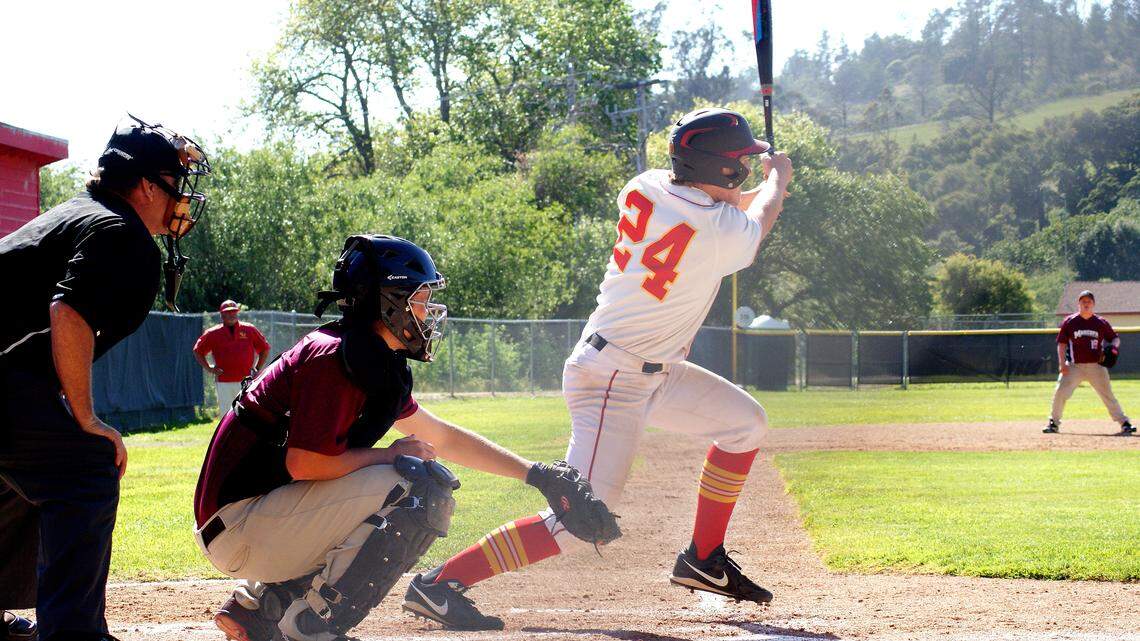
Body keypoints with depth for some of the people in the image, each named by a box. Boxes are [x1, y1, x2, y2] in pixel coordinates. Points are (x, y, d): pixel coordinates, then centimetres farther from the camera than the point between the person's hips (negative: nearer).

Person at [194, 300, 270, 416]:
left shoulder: (249, 330, 6)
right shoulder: (213, 333, 5)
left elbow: (265, 348, 15)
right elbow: (197, 351, 15)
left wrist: (257, 369, 7)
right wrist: (208, 368, 4)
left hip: (245, 380, 0)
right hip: (223, 383, 0)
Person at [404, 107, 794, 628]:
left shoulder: (644, 188, -2)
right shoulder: (724, 232, -19)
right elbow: (758, 222, 6)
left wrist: (755, 193, 27)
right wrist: (777, 180, 26)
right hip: (614, 382, -9)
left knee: (744, 422, 18)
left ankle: (702, 560, 25)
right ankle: (439, 582, -15)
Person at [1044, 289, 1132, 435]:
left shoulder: (1101, 323, 4)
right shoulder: (1069, 322, 2)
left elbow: (1115, 337, 14)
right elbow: (1062, 343, 3)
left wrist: (1113, 346, -9)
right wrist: (1062, 363, -8)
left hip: (1096, 366, 0)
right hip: (1074, 366, 0)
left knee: (1108, 395, -2)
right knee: (1060, 392, -9)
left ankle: (1124, 423, 4)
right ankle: (1054, 423, 5)